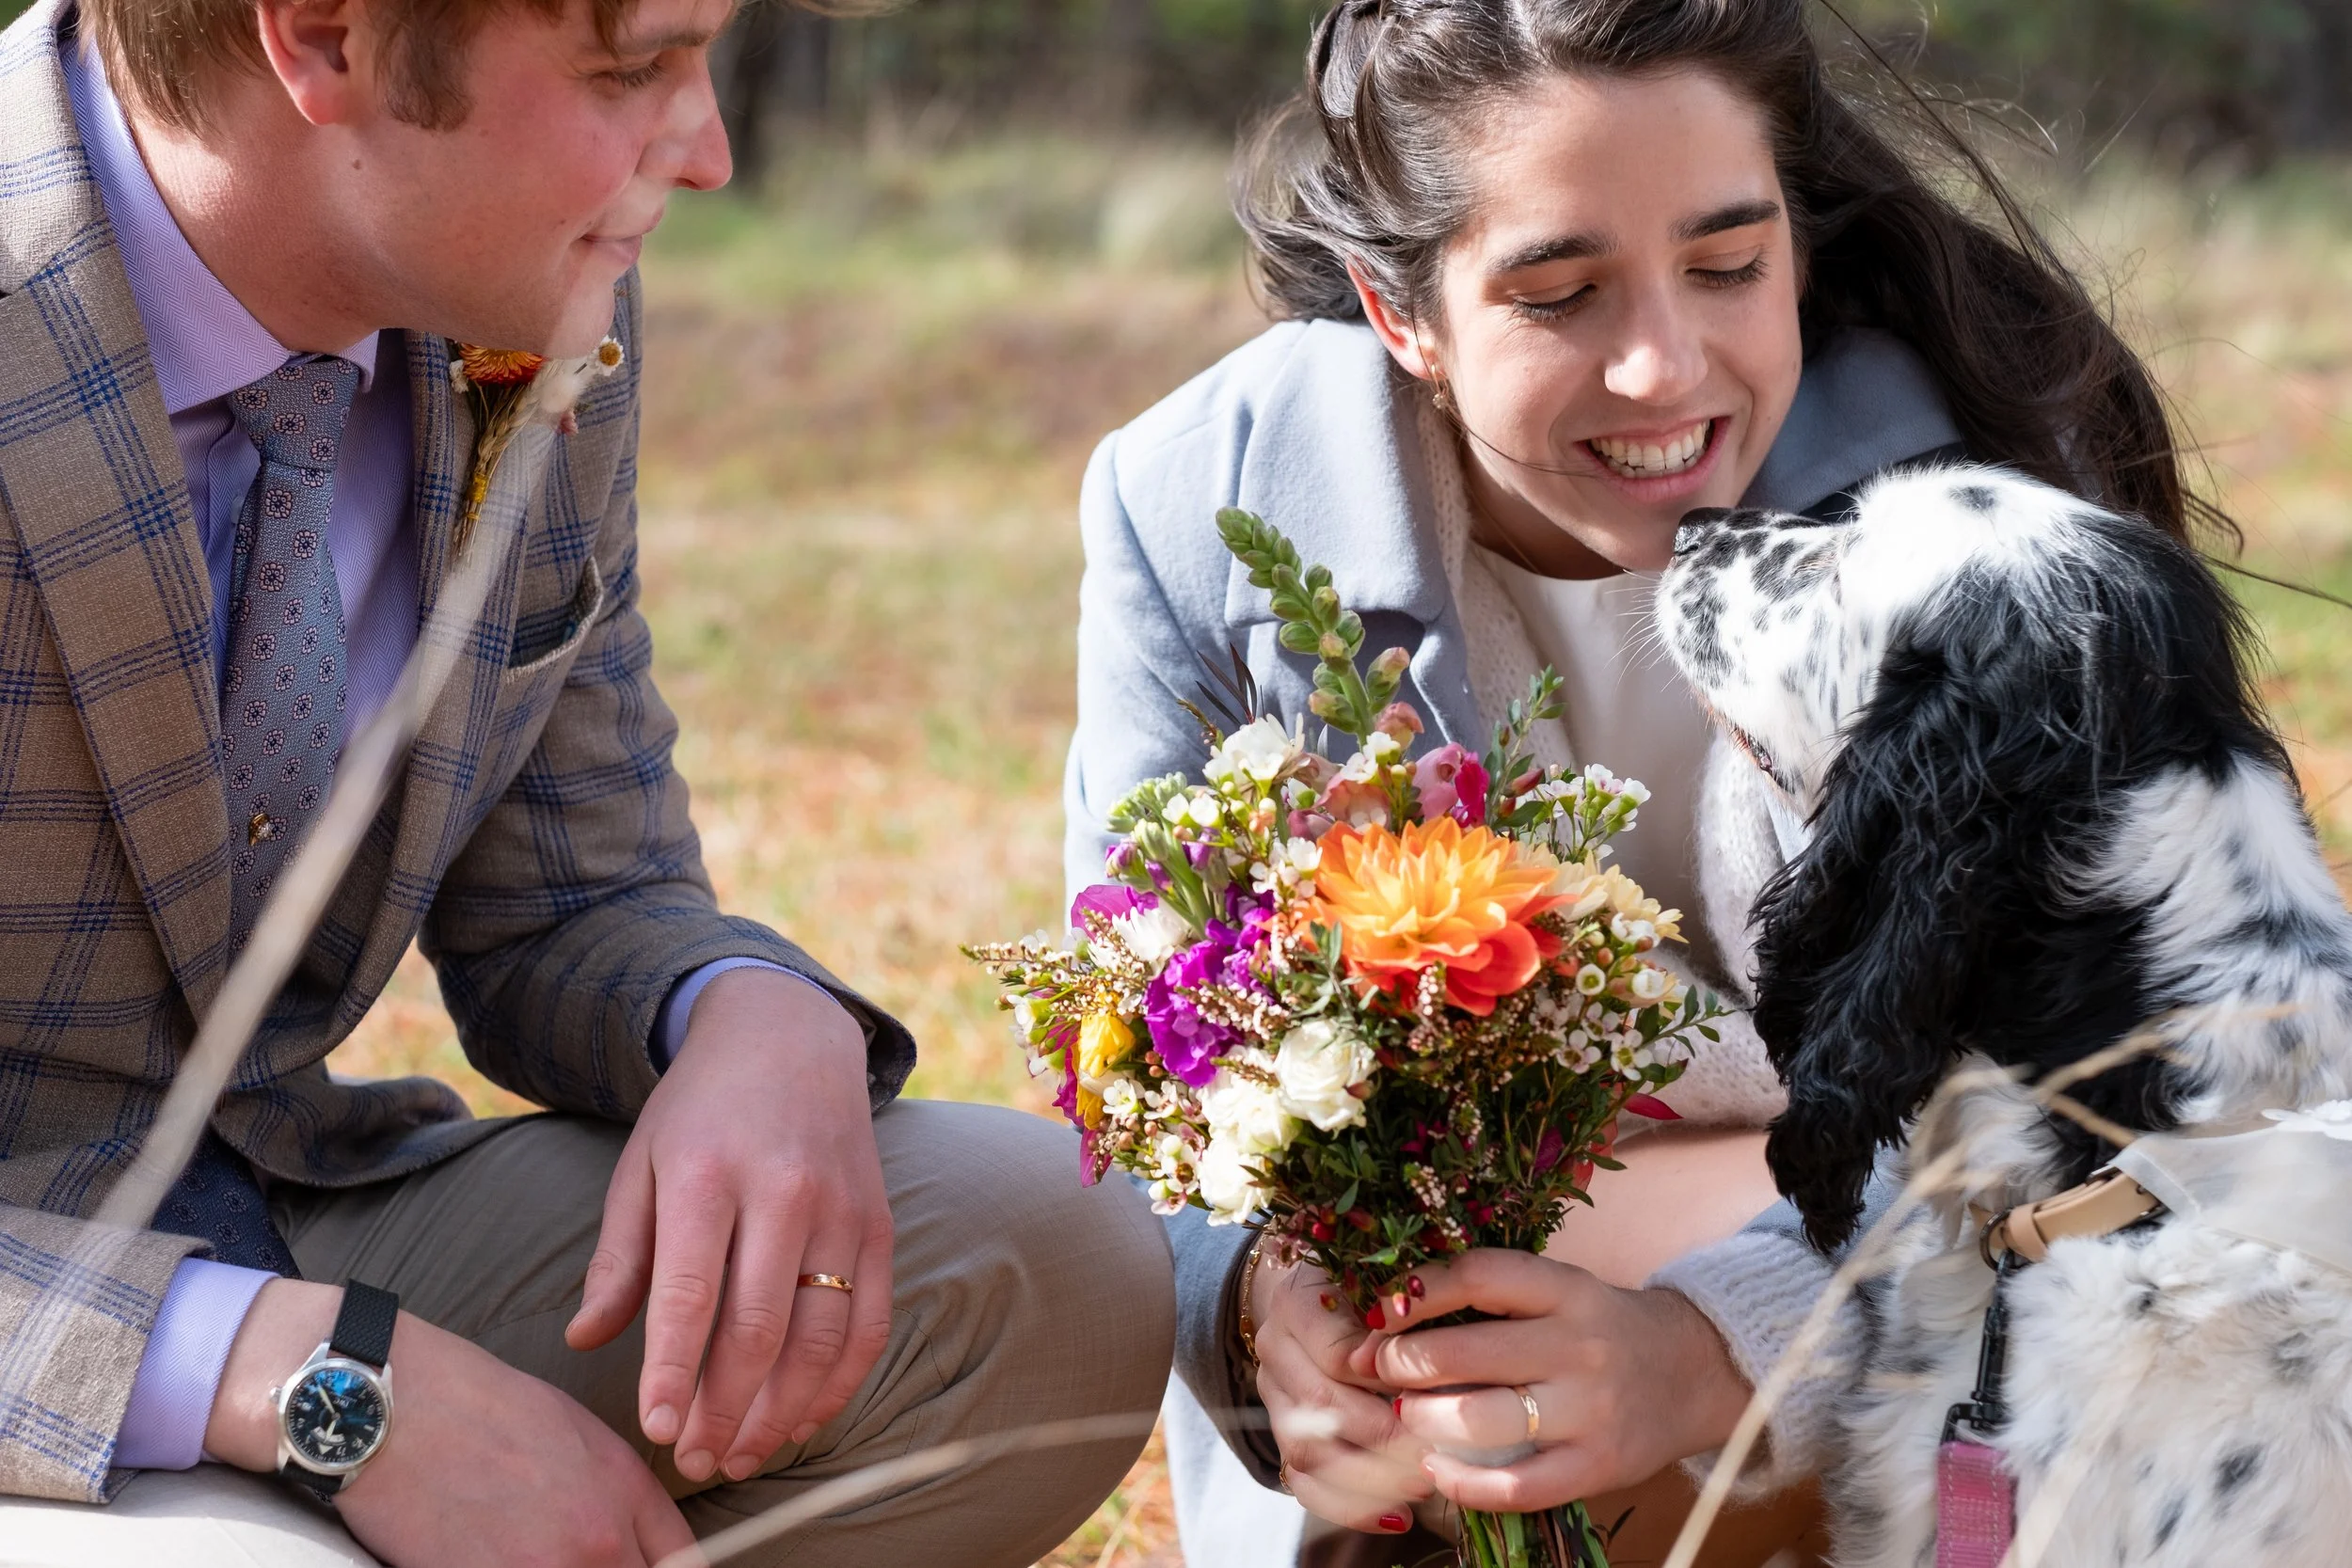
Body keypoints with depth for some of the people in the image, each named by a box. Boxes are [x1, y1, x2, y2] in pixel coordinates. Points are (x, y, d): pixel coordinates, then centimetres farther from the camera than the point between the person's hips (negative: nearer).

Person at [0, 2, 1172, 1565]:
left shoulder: (551, 321, 0)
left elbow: (570, 910, 10)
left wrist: (766, 1027, -14)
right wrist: (308, 1375, -32)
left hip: (293, 1225, 7)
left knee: (1042, 1256, -11)